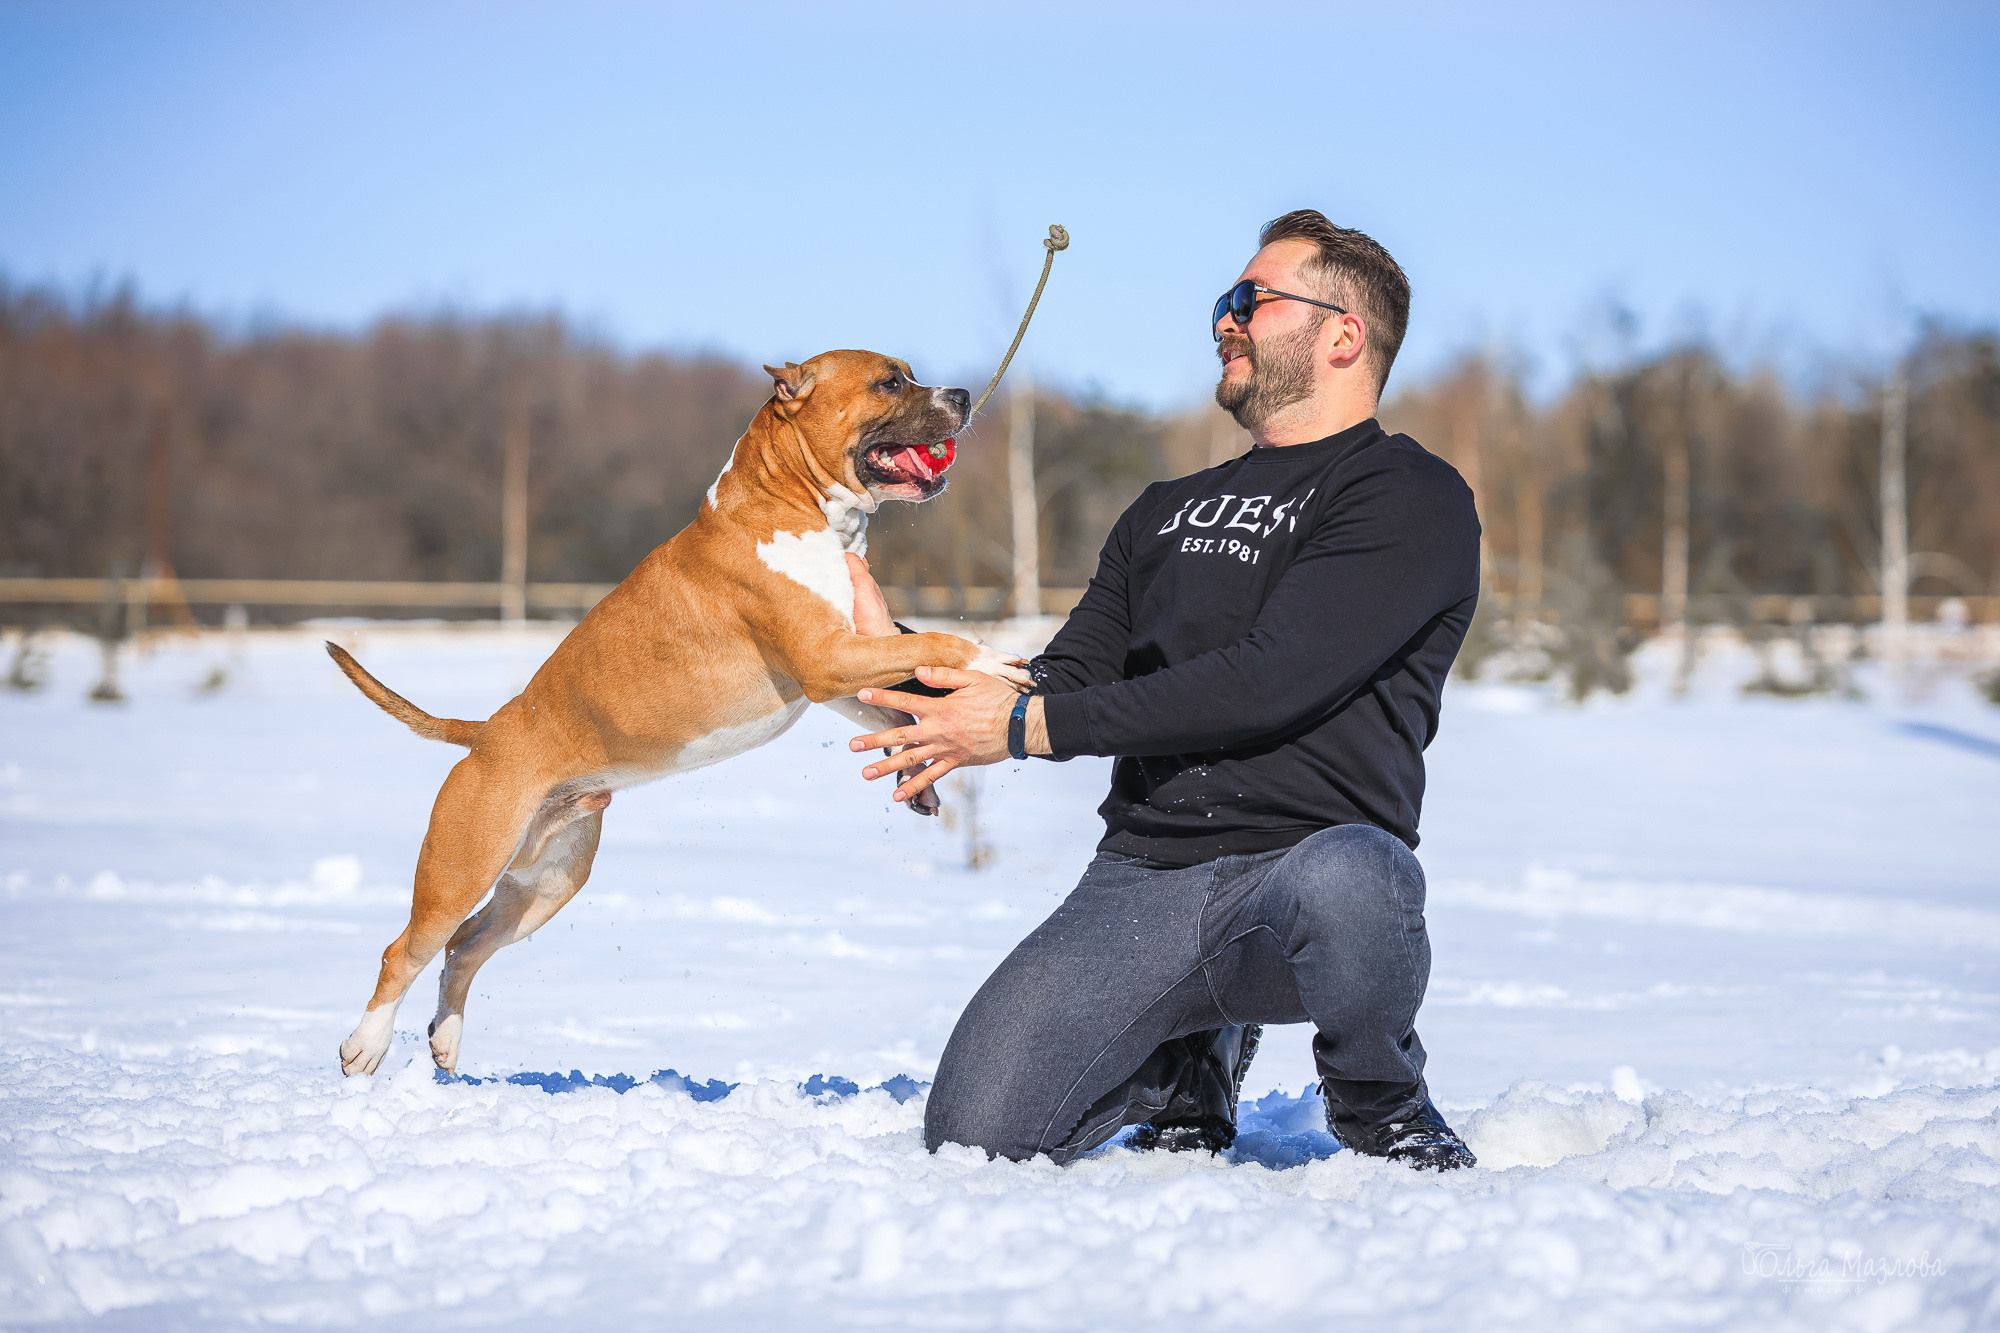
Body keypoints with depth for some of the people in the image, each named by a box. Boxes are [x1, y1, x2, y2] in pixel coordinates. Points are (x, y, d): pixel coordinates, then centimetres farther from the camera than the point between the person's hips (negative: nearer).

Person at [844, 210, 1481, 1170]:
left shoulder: (1411, 499, 1)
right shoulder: (1168, 513, 25)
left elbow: (1268, 680, -12)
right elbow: (1061, 691, 24)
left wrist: (1031, 727, -11)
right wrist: (900, 661, 10)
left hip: (1303, 855, -5)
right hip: (1140, 879, 5)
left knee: (1343, 881, -43)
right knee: (975, 1130, -17)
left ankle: (1381, 1102, -6)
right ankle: (1190, 1057, 17)